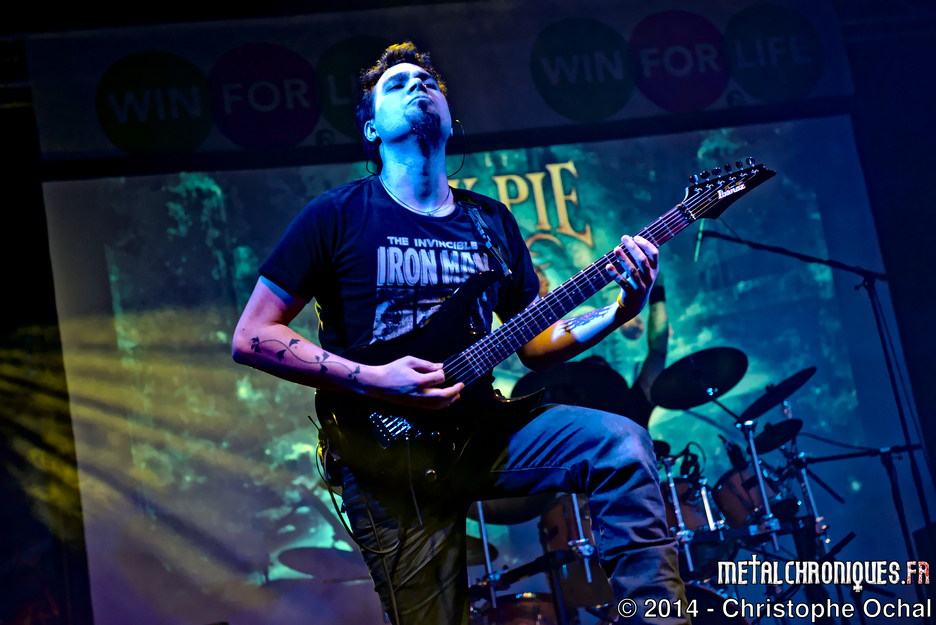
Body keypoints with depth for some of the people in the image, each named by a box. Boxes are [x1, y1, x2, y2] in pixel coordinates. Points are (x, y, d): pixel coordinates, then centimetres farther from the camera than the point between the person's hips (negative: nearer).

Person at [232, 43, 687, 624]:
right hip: (388, 449, -4)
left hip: (478, 424, 4)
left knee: (622, 444, -18)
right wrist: (370, 380, -17)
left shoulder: (491, 221, 13)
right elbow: (251, 337, -5)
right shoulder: (338, 217, -2)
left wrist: (617, 313, -4)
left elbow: (535, 343, 16)